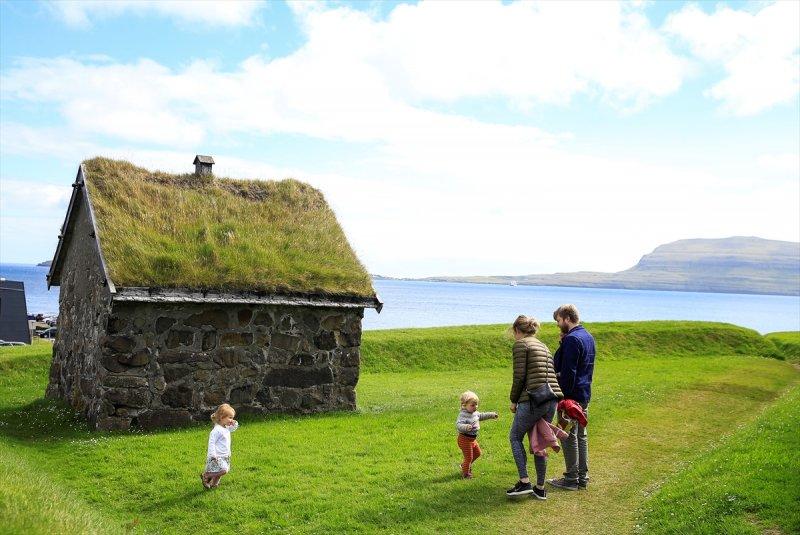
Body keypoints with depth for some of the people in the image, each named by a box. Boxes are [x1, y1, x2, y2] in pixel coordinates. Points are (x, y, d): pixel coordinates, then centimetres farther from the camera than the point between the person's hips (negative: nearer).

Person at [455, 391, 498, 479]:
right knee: (469, 457, 1)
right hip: (465, 439, -10)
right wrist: (466, 427, -57)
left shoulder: (475, 413, 5)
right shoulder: (463, 415, -25)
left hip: (473, 439, 10)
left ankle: (465, 465, 46)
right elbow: (458, 425, -38)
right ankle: (465, 473, 23)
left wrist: (491, 415, 34)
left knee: (477, 453, 26)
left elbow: (481, 416, 27)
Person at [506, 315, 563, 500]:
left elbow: (519, 376, -10)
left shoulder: (521, 344, -3)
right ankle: (540, 488, 18)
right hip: (552, 399, 7)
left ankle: (524, 482, 3)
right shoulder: (543, 346, 21)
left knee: (515, 437, 10)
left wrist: (514, 401, 2)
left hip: (533, 400, -7)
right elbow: (551, 374, 18)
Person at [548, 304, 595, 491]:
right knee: (581, 436, 15)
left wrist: (563, 396, -18)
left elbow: (568, 372, -22)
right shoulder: (588, 337, 11)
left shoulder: (571, 339, -18)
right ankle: (583, 477, 22)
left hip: (571, 395, -9)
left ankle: (571, 479, 8)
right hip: (585, 395, 10)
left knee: (569, 437, 0)